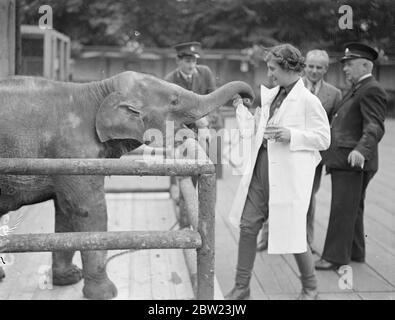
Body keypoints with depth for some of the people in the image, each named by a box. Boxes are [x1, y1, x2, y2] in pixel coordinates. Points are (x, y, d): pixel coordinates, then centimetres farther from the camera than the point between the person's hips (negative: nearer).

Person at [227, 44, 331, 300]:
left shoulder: (308, 101, -9)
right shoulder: (269, 96, 12)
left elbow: (324, 139, -10)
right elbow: (254, 131, 19)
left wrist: (291, 135, -20)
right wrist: (241, 107, 12)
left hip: (289, 175, -6)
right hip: (261, 168, 7)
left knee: (292, 233, 3)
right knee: (248, 227, 6)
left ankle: (310, 286, 28)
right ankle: (242, 286, 20)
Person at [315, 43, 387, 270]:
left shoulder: (372, 90, -14)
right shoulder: (357, 90, 19)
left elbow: (375, 127, -25)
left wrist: (361, 150, -41)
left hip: (353, 161, -10)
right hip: (344, 160, 10)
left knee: (343, 209, -7)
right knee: (352, 209, 16)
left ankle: (336, 257, -1)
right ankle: (355, 252, 26)